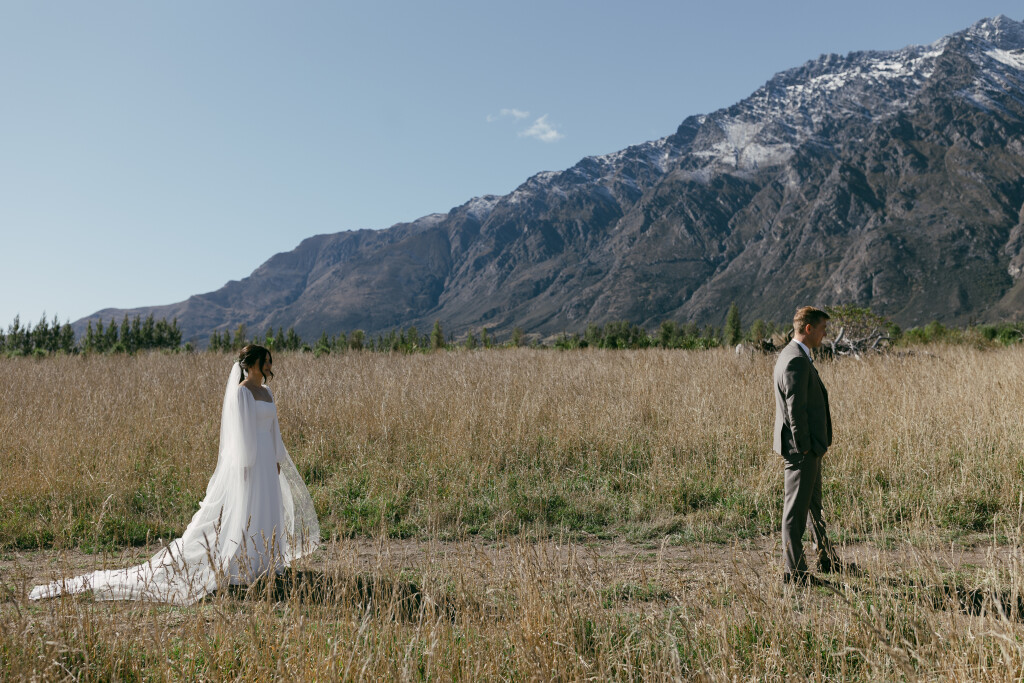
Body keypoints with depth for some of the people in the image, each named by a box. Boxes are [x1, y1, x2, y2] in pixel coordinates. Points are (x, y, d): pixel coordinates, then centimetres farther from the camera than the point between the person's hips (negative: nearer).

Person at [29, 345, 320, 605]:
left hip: (266, 462, 9)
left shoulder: (266, 392, 13)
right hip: (248, 462, -9)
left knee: (266, 514, 12)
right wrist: (246, 468, -19)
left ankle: (262, 566, 21)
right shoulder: (240, 392, -14)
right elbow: (241, 432, -18)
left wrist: (277, 461, 16)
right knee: (242, 514, -4)